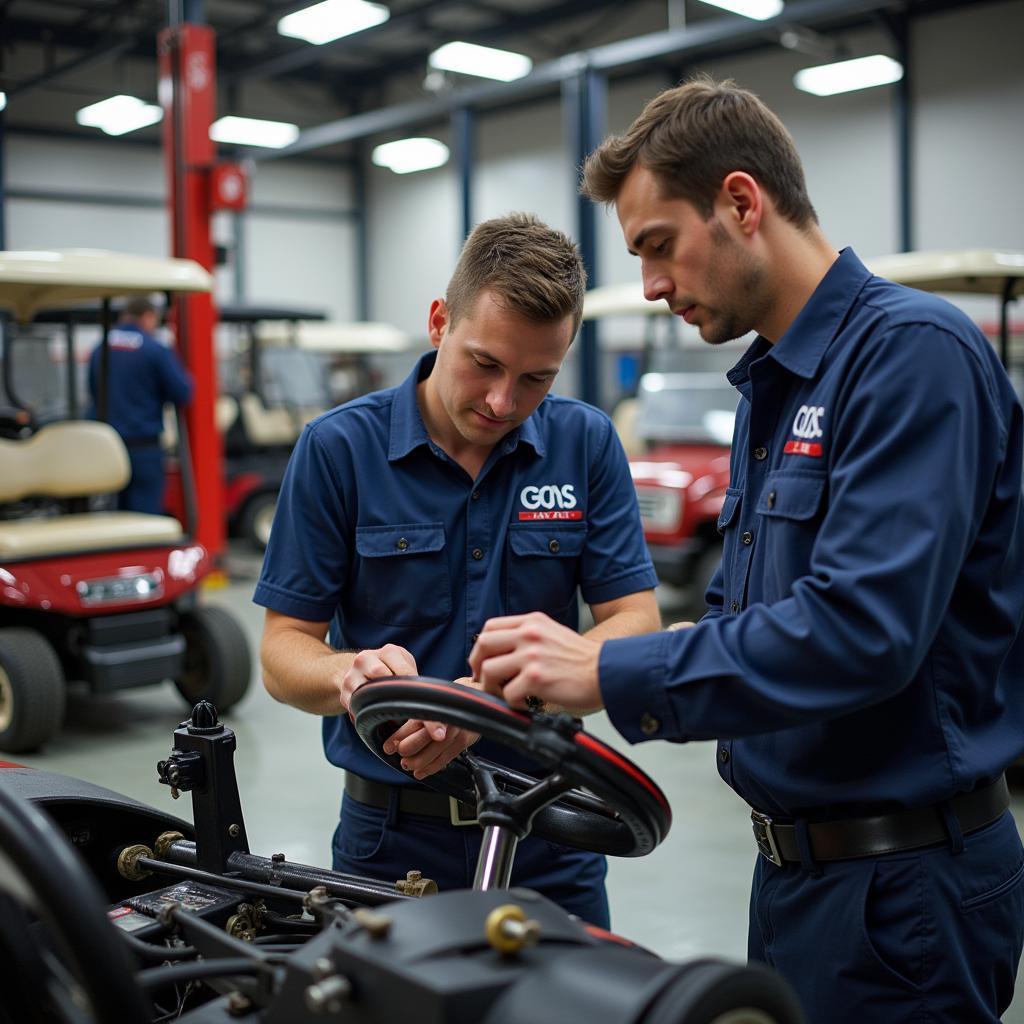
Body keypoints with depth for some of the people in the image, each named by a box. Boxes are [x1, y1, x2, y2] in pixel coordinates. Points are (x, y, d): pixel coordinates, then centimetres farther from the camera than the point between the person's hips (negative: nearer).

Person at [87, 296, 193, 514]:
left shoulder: (99, 350, 8)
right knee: (146, 513, -3)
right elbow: (182, 393, -7)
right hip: (143, 446, -6)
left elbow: (93, 394, 16)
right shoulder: (156, 351, -10)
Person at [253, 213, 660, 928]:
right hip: (392, 837, -1)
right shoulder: (339, 447, -9)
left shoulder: (587, 444, -4)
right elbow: (284, 652, -7)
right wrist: (351, 673, -30)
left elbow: (636, 626, -10)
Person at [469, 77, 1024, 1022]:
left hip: (901, 882, -8)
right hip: (798, 865, 9)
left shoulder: (911, 352, -18)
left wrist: (608, 673, -24)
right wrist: (554, 675, 3)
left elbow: (862, 630, -29)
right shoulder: (771, 385, 11)